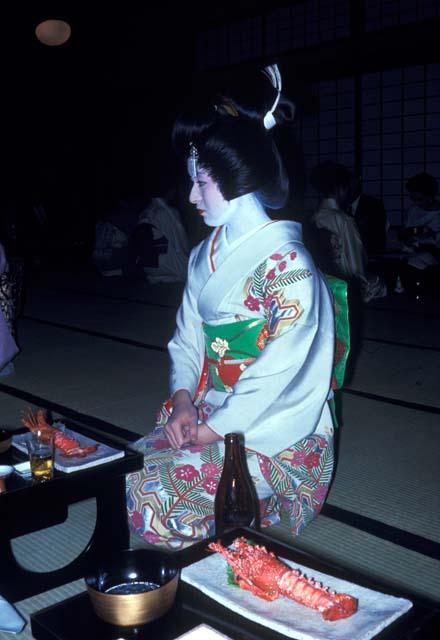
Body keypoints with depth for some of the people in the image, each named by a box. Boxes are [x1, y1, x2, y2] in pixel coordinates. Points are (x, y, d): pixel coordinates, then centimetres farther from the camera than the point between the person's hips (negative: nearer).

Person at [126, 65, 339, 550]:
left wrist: (213, 428, -17)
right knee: (125, 475, -8)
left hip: (272, 433, -7)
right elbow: (187, 339, 11)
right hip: (207, 416, 7)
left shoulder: (287, 264, -18)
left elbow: (278, 373, -20)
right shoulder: (206, 255, 8)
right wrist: (183, 399, -5)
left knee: (154, 497, -20)